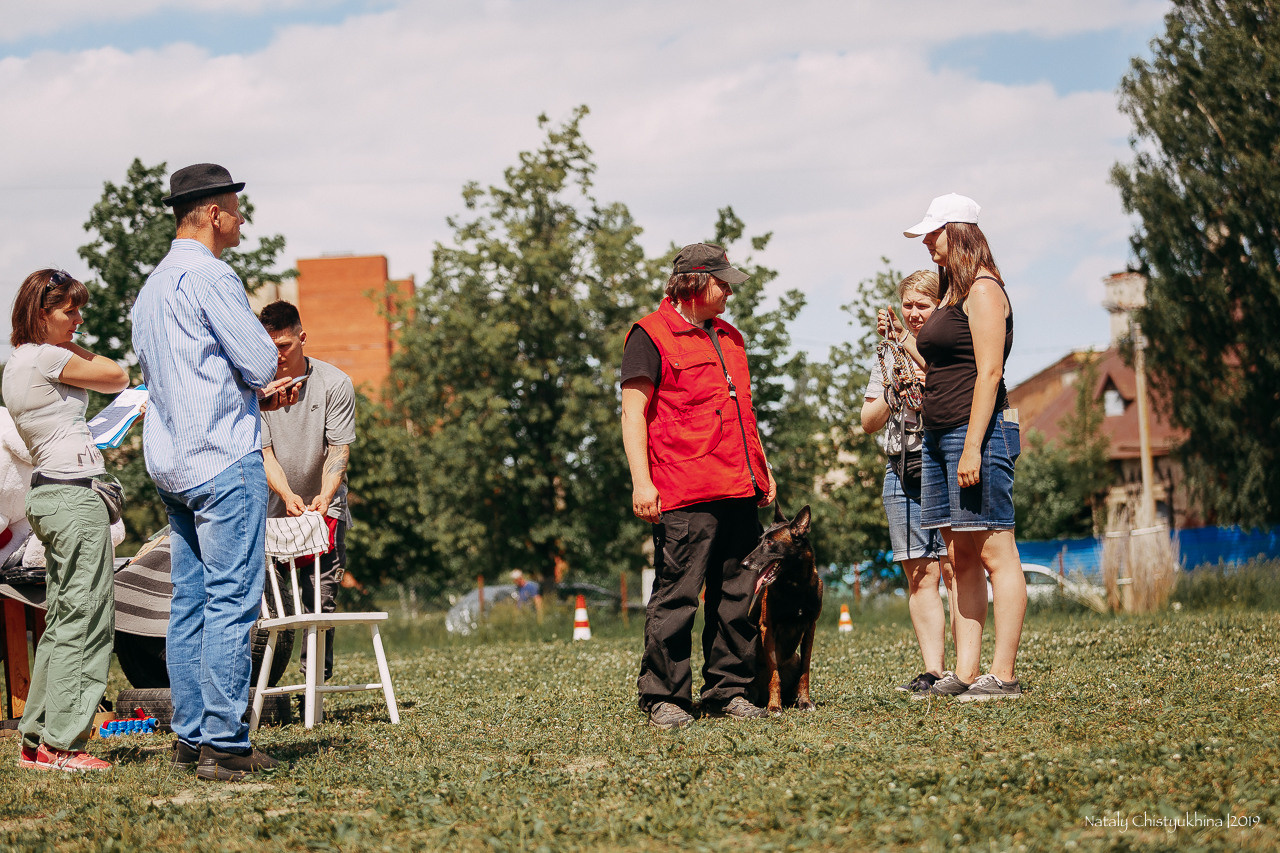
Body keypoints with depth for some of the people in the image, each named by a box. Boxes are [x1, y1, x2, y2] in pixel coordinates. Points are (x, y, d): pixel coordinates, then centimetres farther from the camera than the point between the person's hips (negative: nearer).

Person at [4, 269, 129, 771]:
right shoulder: (48, 358, -12)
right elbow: (117, 377, -1)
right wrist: (73, 348, 8)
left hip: (48, 494, 10)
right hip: (75, 494, -10)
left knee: (63, 623, 13)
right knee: (86, 622, -7)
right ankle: (61, 745, -7)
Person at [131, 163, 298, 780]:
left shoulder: (152, 286, 19)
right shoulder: (209, 276, -11)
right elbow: (262, 362, -13)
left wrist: (255, 394, 18)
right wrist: (256, 382, 10)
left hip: (171, 464, 9)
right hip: (223, 459, -9)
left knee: (189, 603, 9)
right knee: (231, 602, -9)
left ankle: (190, 736, 11)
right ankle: (224, 744, -11)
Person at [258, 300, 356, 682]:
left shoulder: (335, 384, -8)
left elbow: (339, 450, -10)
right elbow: (263, 451, -10)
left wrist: (323, 498, -28)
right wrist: (287, 495, -28)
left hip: (324, 507, -1)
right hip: (274, 508, 1)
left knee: (321, 597, -12)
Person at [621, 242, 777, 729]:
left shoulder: (729, 337, 22)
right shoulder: (651, 336, -2)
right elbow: (633, 414, -7)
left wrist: (762, 470, 24)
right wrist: (641, 480, -15)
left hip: (740, 490, 7)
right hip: (684, 495, -7)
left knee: (737, 597, 7)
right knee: (676, 597, -7)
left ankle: (728, 690, 14)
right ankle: (663, 696, -2)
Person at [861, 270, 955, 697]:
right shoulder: (890, 356, 17)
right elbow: (869, 423, 15)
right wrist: (892, 391, -2)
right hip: (903, 471, 4)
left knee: (955, 569, -9)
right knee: (920, 577, 0)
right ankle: (932, 670, 0)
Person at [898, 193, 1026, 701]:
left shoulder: (983, 290, -9)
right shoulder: (952, 295, 20)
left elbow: (988, 373, -16)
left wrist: (973, 447, -21)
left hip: (978, 431, -10)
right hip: (940, 435, 10)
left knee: (995, 554, -8)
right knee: (961, 558, 7)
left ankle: (1003, 676, -9)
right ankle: (965, 673, 8)